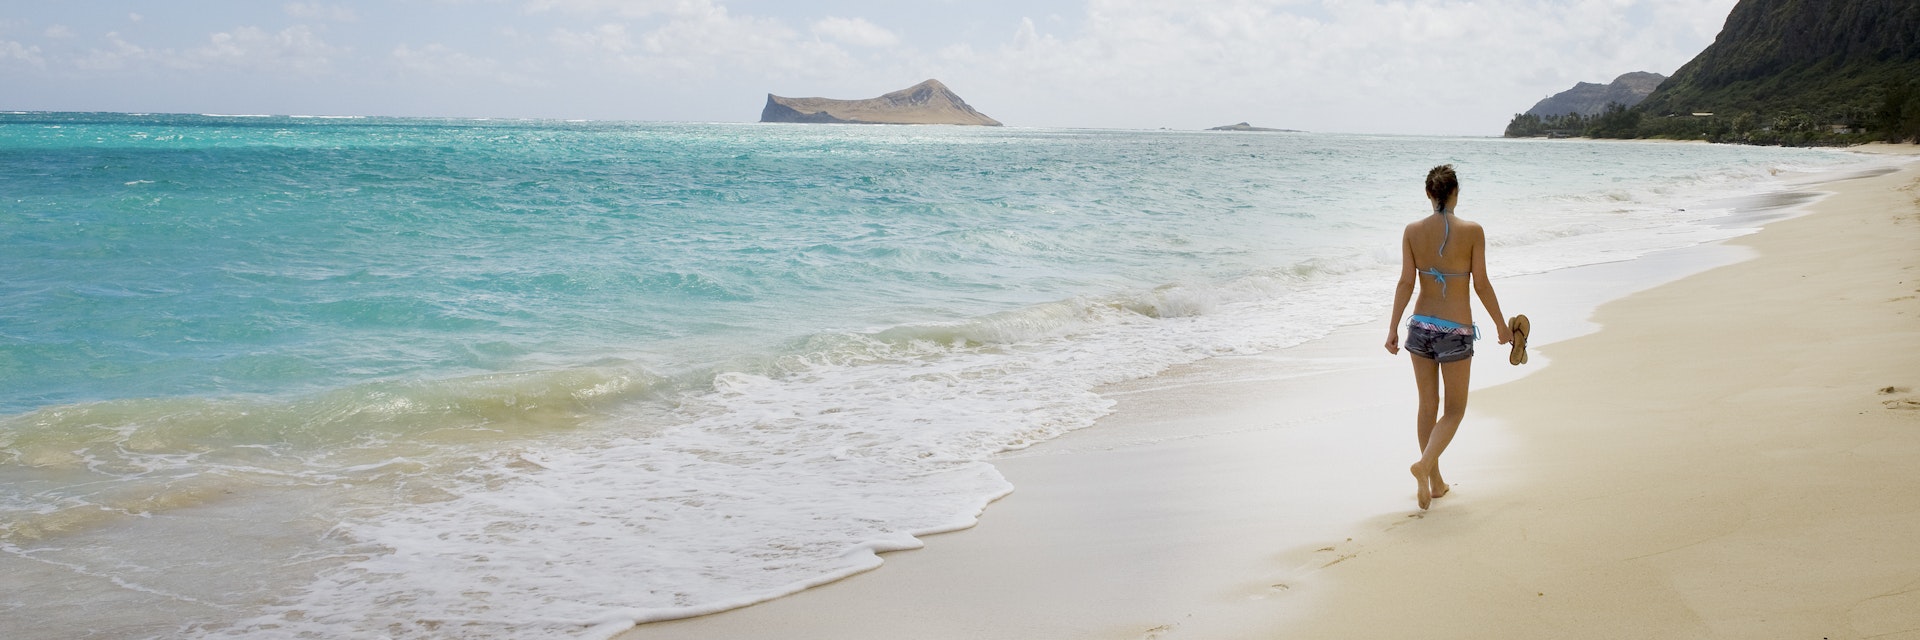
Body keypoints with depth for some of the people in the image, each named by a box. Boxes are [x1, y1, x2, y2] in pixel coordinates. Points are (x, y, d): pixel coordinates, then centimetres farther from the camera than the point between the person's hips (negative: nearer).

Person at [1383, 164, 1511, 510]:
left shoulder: (1413, 231, -3)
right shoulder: (1472, 231, -10)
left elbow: (1406, 282, -5)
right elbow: (1481, 285, -7)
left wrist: (1393, 328, -1)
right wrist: (1502, 326, 5)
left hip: (1421, 326, 3)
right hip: (1456, 330, -3)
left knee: (1428, 406, 16)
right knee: (1454, 410, 8)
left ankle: (1435, 481, 23)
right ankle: (1424, 465, -15)